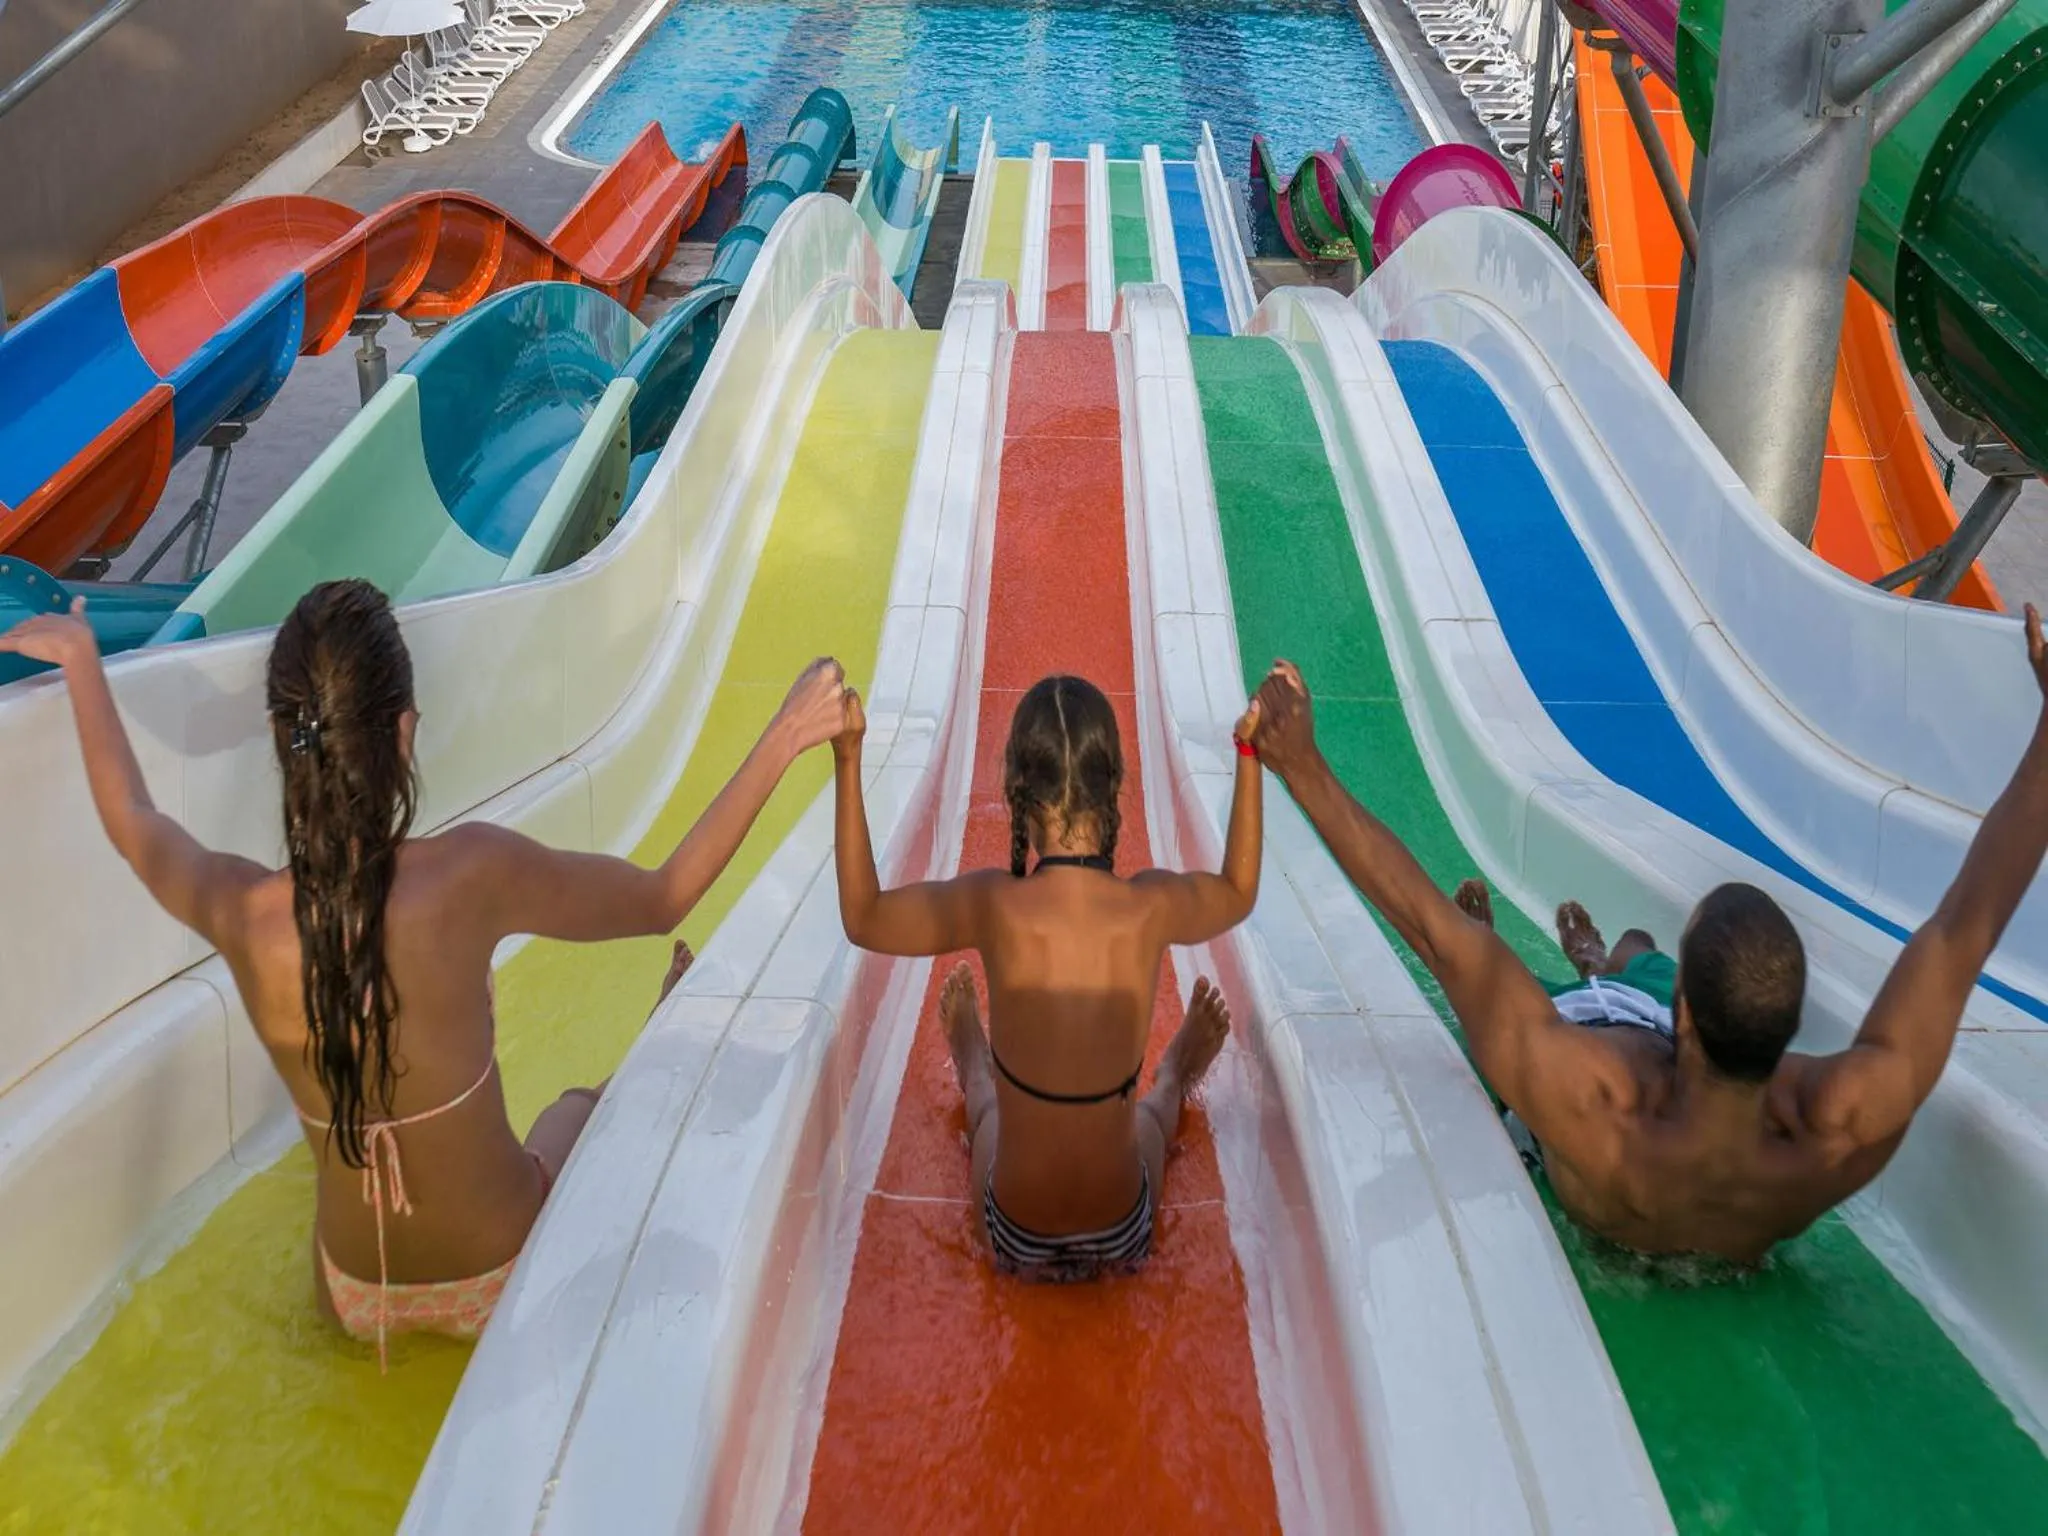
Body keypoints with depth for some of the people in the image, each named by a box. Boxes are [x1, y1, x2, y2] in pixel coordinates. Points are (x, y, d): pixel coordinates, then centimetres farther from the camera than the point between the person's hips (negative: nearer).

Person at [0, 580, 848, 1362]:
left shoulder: (237, 910, -21)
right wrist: (782, 742, -13)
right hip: (501, 1282, -1)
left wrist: (82, 662, 16)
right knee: (581, 1106, 33)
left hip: (353, 1300, 2)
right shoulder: (472, 876, -31)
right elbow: (666, 897, -15)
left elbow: (131, 819, 3)